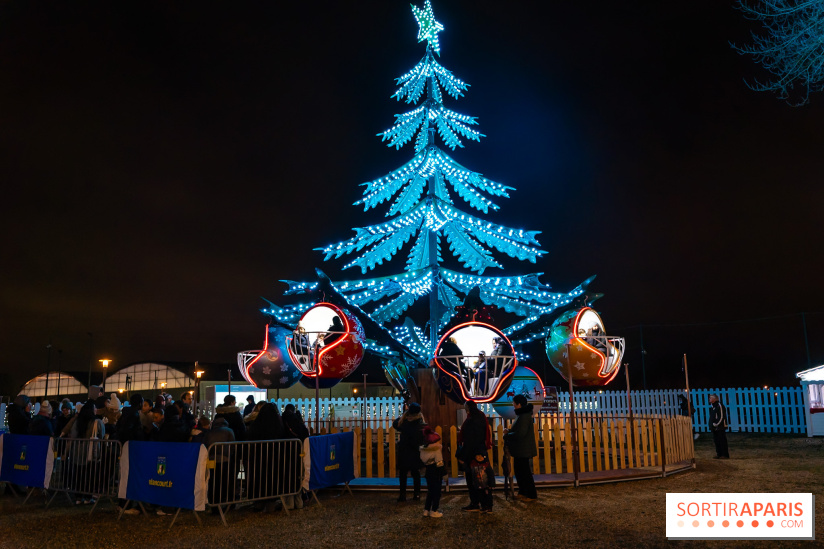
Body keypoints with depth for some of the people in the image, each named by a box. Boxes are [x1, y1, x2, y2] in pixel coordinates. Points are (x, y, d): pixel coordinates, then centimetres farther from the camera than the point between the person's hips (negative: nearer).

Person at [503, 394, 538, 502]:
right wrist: (509, 431, 6)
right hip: (520, 449, 10)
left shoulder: (524, 416, -21)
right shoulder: (521, 414, 12)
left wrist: (507, 435, -13)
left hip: (523, 450, -10)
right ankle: (523, 492, 29)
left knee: (525, 472, -1)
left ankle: (532, 495, 10)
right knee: (518, 470, 17)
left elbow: (520, 434, -26)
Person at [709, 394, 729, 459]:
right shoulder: (712, 406, 16)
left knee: (722, 441, -6)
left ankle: (725, 455, -1)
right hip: (714, 428, 9)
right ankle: (719, 454, 16)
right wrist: (711, 425, 13)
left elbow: (721, 417, -16)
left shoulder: (719, 406, -12)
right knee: (716, 441, 10)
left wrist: (716, 424, -16)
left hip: (720, 427, -9)